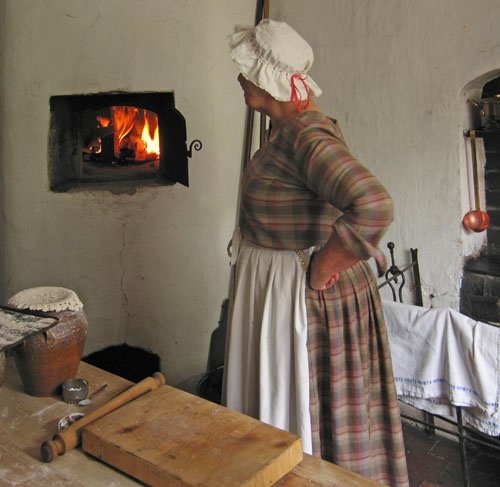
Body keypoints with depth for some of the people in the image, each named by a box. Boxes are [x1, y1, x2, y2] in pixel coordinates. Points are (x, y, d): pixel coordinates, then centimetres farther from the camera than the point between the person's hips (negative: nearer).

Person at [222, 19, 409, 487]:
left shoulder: (303, 136, -25)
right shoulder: (289, 127, 7)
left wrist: (321, 267, -27)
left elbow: (374, 206, -38)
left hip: (304, 292, -10)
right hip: (272, 285, 10)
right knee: (274, 396, 24)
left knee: (301, 410, 8)